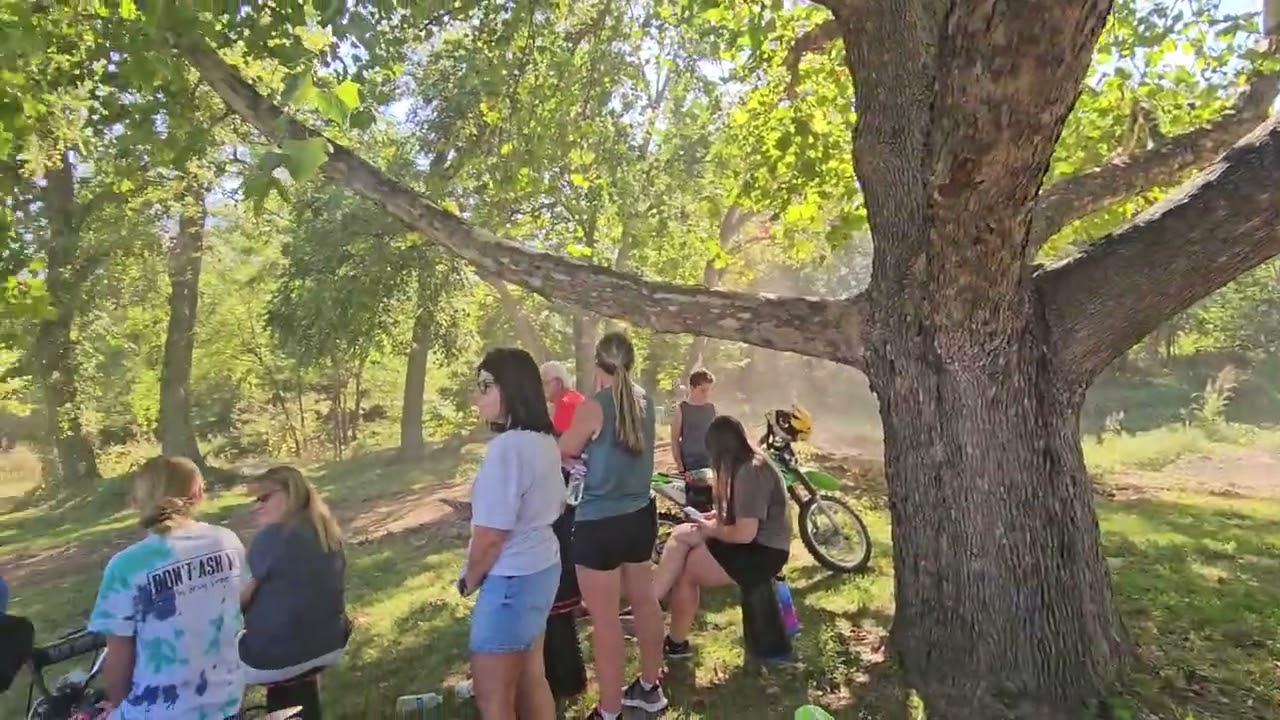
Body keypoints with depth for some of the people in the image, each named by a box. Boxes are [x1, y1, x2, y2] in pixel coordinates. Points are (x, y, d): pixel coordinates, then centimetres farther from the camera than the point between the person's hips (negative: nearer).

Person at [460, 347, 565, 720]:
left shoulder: (505, 447, -24)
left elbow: (491, 535, -23)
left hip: (511, 579, -9)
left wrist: (469, 579, -3)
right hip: (542, 567, 9)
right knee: (531, 677, 21)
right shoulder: (545, 441, 4)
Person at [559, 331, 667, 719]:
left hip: (600, 524, -8)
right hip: (639, 516, 8)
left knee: (604, 620, 3)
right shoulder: (644, 402, 3)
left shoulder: (594, 407, -18)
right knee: (644, 601, 20)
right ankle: (650, 687, 37)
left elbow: (562, 454, -6)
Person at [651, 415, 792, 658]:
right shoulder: (750, 463, 7)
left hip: (762, 553, -10)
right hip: (756, 542, 10)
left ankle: (676, 643, 9)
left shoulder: (750, 472, -24)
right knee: (680, 535, -1)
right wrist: (718, 515, 8)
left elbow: (745, 533, -28)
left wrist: (713, 530, -11)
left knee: (684, 570, -7)